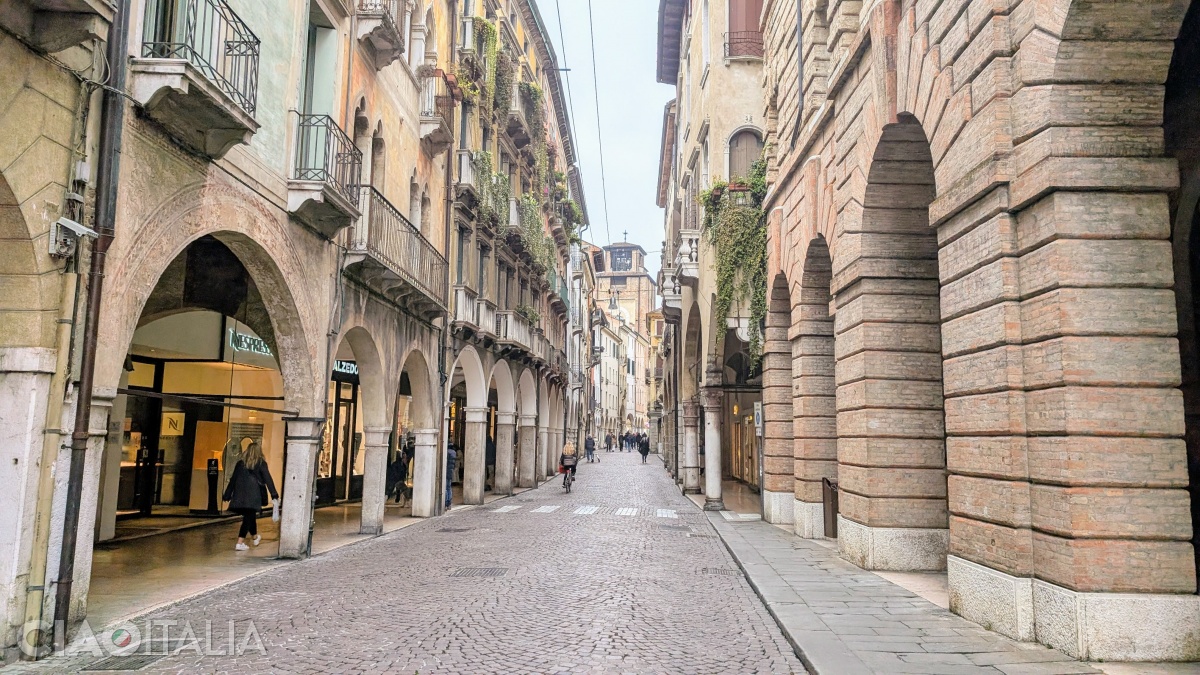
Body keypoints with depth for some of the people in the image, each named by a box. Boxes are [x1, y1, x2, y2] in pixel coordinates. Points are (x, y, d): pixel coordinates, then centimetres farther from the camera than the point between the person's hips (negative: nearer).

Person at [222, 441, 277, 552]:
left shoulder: (241, 463, 10)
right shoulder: (261, 463, -1)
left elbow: (233, 479, 11)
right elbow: (267, 479, -6)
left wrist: (228, 495, 15)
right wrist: (274, 494, -7)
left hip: (240, 495, 5)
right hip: (253, 495, -5)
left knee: (250, 516, 19)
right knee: (248, 518, -1)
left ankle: (255, 537, 37)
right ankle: (240, 543, -9)